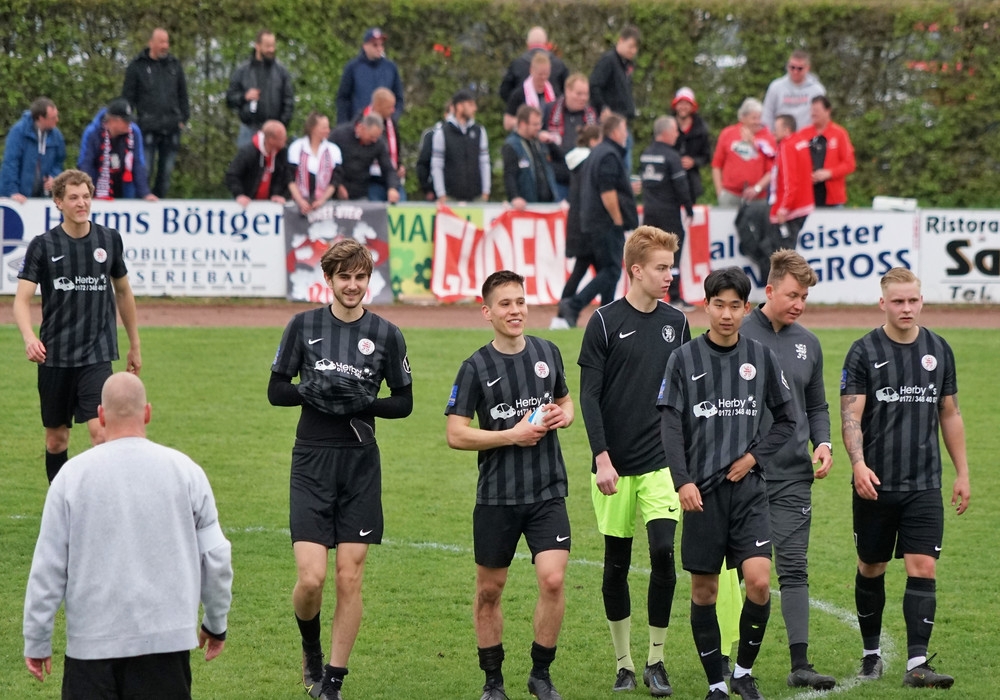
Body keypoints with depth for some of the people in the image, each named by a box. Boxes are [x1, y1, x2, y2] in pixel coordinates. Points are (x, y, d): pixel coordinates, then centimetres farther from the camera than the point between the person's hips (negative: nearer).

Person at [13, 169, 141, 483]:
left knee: (100, 430, -17)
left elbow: (123, 293, 16)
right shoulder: (43, 245, -4)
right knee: (56, 439, 10)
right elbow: (22, 299, -11)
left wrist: (135, 345, 21)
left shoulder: (109, 240, 3)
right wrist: (29, 337, -31)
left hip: (97, 355, 0)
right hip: (54, 357, 0)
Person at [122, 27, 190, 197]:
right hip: (147, 129, -4)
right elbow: (127, 96, 3)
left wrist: (183, 118, 10)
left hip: (171, 129, 4)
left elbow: (182, 95, 19)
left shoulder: (175, 66, 13)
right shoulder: (137, 66, 2)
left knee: (166, 171, 6)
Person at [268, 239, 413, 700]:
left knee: (350, 579, 1)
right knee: (310, 578, -11)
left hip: (361, 463, 1)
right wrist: (311, 391, -15)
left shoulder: (386, 334, 3)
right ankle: (310, 646, 21)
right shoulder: (303, 326, 1)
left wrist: (366, 404, -12)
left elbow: (404, 402, 7)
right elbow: (276, 390, 4)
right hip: (311, 461, -1)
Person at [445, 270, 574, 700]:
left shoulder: (547, 353, 6)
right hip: (496, 497, -2)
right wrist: (513, 436, -16)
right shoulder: (476, 367, -6)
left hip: (547, 492, 2)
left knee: (553, 580, -12)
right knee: (489, 590, 7)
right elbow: (456, 435, -9)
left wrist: (563, 416, 0)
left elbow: (565, 400, 23)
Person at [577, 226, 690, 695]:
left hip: (662, 463, 2)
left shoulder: (675, 323, 8)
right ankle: (624, 664, 18)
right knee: (616, 564, 5)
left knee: (663, 552, -12)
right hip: (615, 467, -2)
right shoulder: (605, 322, -4)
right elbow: (589, 396, -6)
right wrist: (602, 458, -13)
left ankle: (656, 662, 0)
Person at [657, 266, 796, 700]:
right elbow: (670, 425, -4)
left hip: (748, 489, 1)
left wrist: (755, 456, -2)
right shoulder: (685, 359, -1)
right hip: (702, 491, -1)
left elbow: (785, 421, 13)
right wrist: (683, 481, -15)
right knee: (704, 589, 4)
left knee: (758, 581, -12)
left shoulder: (761, 358, 5)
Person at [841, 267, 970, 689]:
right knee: (871, 569, 11)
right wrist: (858, 463, -24)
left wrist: (962, 472, 13)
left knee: (923, 570, -9)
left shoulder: (939, 350, 7)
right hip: (875, 484, -2)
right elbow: (850, 414, -9)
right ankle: (871, 654, 28)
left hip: (924, 486, 2)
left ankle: (917, 664, -12)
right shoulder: (865, 352, -4)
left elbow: (950, 414, 15)